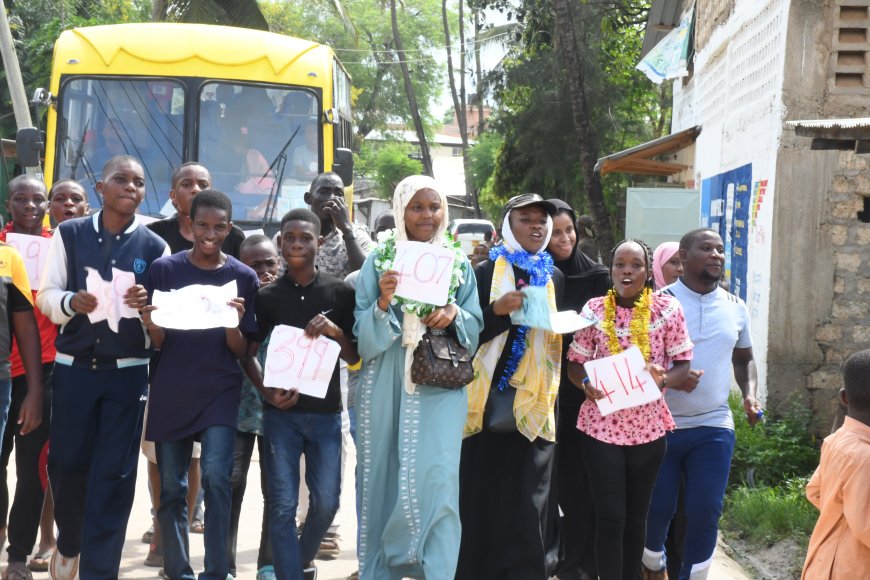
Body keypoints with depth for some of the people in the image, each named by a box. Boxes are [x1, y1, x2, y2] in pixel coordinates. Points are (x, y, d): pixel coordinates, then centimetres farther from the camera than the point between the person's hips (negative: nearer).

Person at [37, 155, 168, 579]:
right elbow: (46, 296, -1)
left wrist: (146, 305, -20)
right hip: (73, 366, 1)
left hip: (127, 371, 0)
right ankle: (68, 543, 36)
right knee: (66, 462, 8)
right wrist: (72, 302, -22)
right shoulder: (69, 234, 2)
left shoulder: (154, 247, 1)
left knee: (114, 474, 0)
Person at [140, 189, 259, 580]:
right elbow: (157, 343, 2)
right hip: (170, 392, 1)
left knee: (216, 478, -14)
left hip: (220, 390, -1)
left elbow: (242, 352, 0)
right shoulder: (164, 269, 0)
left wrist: (234, 325, -21)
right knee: (171, 488, 6)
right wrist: (152, 327, -20)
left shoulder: (243, 277, 0)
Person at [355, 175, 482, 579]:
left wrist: (455, 314, -11)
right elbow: (364, 338, -1)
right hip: (387, 386, 0)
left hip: (440, 387, 1)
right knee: (384, 480, 4)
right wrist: (383, 303, -19)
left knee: (436, 481, -7)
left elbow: (475, 330, 9)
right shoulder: (378, 260, 2)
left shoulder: (459, 264, 8)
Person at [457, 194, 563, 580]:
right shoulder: (486, 272, 0)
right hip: (489, 398, -3)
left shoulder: (555, 278, 12)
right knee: (483, 491, -1)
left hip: (536, 402, 3)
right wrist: (497, 310, -20)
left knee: (529, 495, 2)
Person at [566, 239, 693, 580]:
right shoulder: (594, 309, -3)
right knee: (610, 516, -3)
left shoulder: (667, 308, -3)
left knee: (636, 515, 15)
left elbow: (682, 364, -1)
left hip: (649, 426, 1)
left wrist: (664, 379, -22)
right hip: (601, 425, -1)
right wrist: (586, 383, -20)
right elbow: (574, 364, 2)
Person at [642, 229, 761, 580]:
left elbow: (743, 358, 20)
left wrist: (749, 394, 1)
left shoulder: (735, 308, 7)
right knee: (657, 508, 6)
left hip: (714, 426, 3)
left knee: (706, 511, -1)